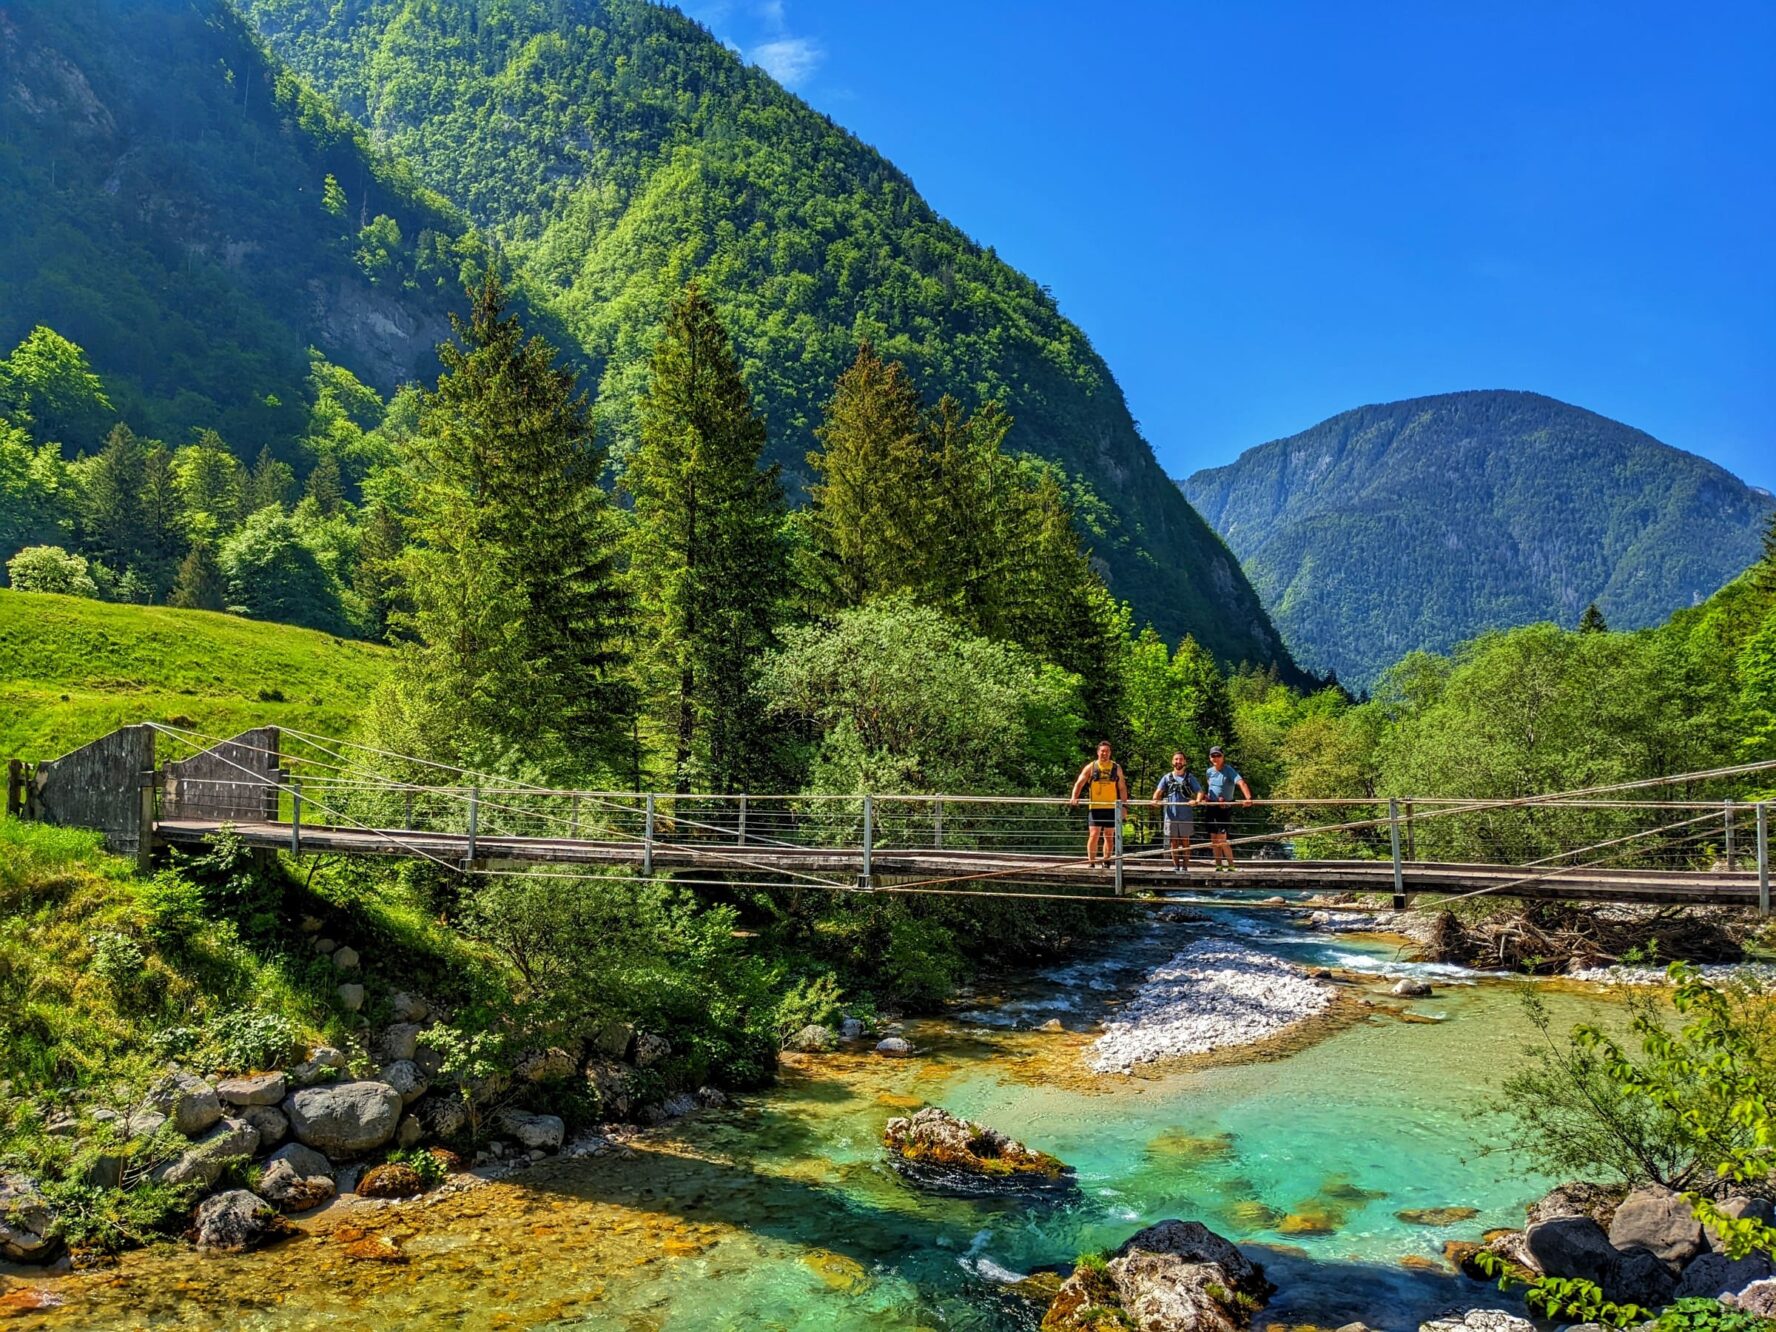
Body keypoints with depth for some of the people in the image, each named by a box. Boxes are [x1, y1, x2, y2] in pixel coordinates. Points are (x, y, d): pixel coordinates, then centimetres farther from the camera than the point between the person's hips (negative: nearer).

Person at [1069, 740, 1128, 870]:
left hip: (1111, 807, 2)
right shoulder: (1091, 767, 3)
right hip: (1095, 807, -2)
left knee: (1109, 836, 8)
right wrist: (1074, 797, -17)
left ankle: (1106, 862, 16)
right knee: (1094, 835, -8)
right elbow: (1079, 783, -1)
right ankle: (1091, 863, -5)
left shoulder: (1116, 768, 8)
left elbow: (1122, 788, 11)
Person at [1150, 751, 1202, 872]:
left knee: (1185, 841, 2)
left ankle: (1184, 867, 6)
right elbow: (1159, 791, 2)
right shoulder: (1167, 777, 11)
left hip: (1186, 815, -2)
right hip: (1171, 815, 2)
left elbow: (1199, 791, -2)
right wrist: (1155, 799, -20)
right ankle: (1175, 866, 13)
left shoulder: (1190, 777, 6)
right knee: (1174, 842, 6)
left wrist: (1196, 800, -23)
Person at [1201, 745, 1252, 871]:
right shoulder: (1210, 771, 8)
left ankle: (1231, 867, -1)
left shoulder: (1229, 770, -12)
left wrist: (1248, 798, -43)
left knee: (1222, 840, -12)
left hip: (1224, 808, -6)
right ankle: (1218, 867, 16)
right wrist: (1205, 796, 12)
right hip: (1211, 807, 6)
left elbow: (1241, 782, -27)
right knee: (1213, 840, 7)